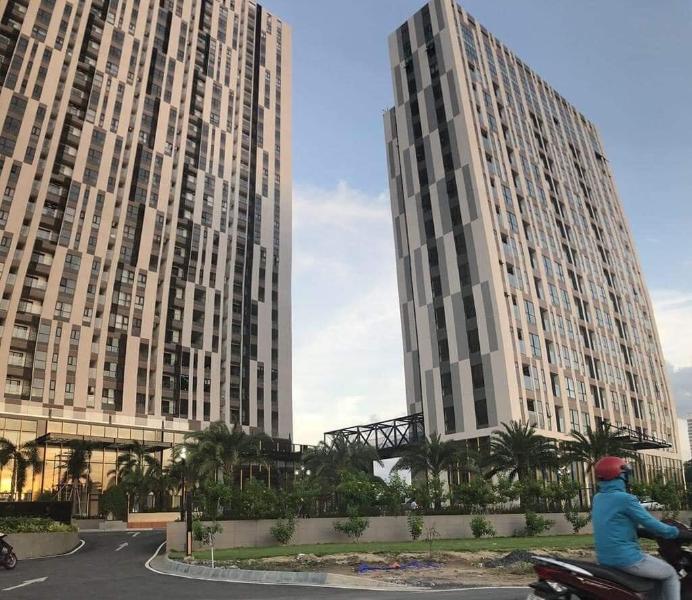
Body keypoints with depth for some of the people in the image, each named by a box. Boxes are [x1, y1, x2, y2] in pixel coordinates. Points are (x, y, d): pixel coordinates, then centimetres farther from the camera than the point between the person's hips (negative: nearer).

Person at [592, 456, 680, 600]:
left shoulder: (597, 499, 8)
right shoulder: (625, 498, -17)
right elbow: (650, 524, -12)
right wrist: (673, 532, 6)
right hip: (626, 559, -8)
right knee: (671, 574, 15)